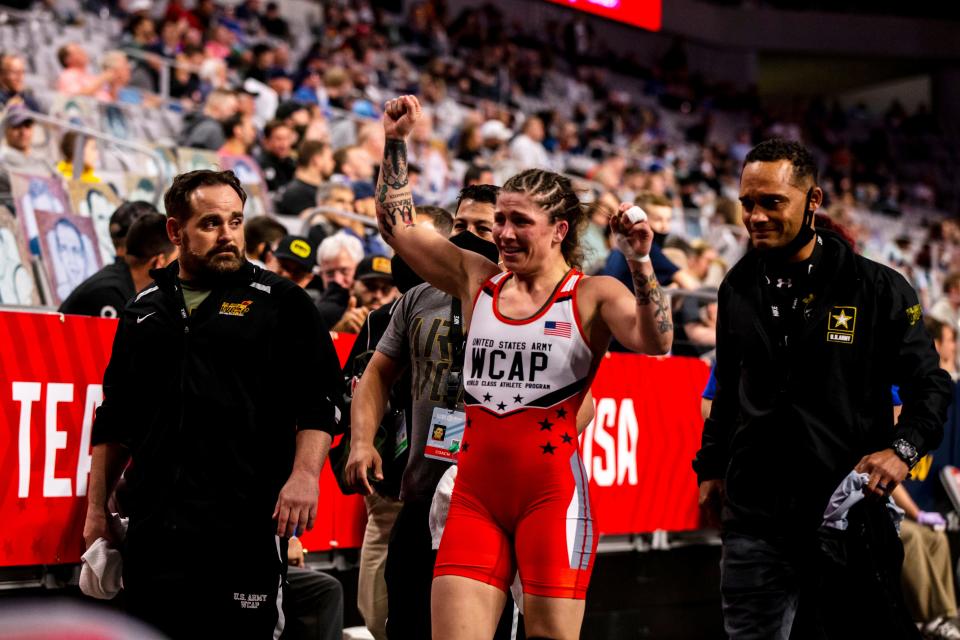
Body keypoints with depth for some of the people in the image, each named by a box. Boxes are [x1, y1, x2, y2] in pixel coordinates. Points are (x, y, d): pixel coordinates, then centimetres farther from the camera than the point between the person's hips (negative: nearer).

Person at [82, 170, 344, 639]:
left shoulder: (278, 301, 5)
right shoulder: (144, 311, 16)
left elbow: (319, 400, -2)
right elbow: (113, 422, 20)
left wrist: (304, 474, -15)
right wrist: (96, 510, 16)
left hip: (247, 519, -4)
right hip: (153, 524, 4)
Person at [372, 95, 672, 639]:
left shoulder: (593, 295, -1)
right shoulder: (477, 279, 11)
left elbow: (656, 342, -17)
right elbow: (397, 225, 15)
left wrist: (641, 262, -25)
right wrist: (397, 141, 9)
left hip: (553, 491, -4)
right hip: (475, 492, 4)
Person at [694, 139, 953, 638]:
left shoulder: (878, 290, -3)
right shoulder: (738, 289, 10)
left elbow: (929, 385, 3)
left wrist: (904, 448, -13)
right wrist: (711, 466, 19)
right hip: (755, 517, 3)